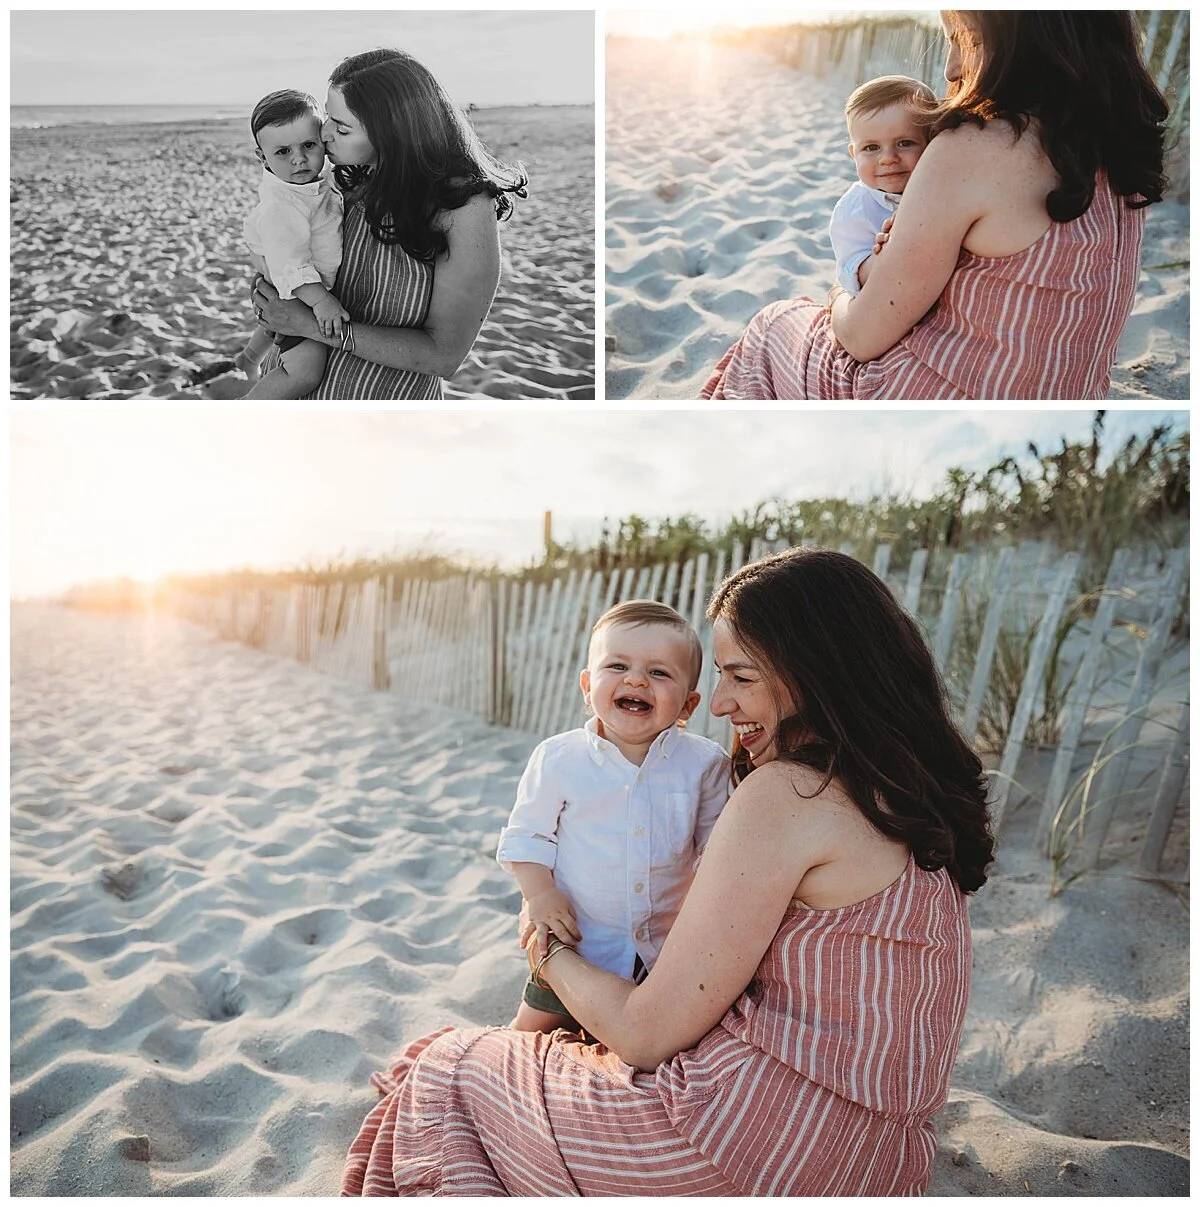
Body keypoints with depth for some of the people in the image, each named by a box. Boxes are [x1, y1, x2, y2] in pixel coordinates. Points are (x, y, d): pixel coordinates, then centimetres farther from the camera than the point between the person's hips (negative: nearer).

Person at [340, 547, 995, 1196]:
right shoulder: (911, 795, 5)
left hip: (747, 1156, -9)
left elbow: (646, 1035, -17)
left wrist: (550, 952, 1)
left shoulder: (784, 792, -21)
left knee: (443, 1072, 10)